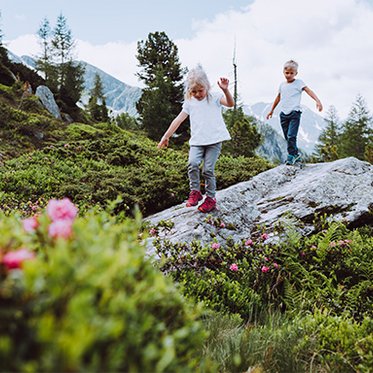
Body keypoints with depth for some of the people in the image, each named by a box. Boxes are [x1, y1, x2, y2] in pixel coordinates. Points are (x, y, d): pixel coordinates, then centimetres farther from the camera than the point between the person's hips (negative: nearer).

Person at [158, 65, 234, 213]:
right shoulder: (189, 102, 11)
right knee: (193, 163, -20)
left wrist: (225, 90, -33)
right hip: (197, 141, 3)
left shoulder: (215, 97, 2)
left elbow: (230, 103, -15)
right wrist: (166, 136, 11)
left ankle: (210, 198, 8)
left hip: (214, 140, -3)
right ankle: (195, 192, -4)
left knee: (208, 169, -7)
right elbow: (178, 120, 12)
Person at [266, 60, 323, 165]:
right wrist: (271, 110, 34)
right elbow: (278, 98, 28)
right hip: (283, 114, 6)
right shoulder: (282, 85, 15)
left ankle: (291, 156, -10)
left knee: (291, 136, -18)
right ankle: (296, 155, 18)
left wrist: (317, 101, -28)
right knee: (287, 137, 7)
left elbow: (309, 91, -12)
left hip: (294, 113, -6)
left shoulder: (298, 83, -1)